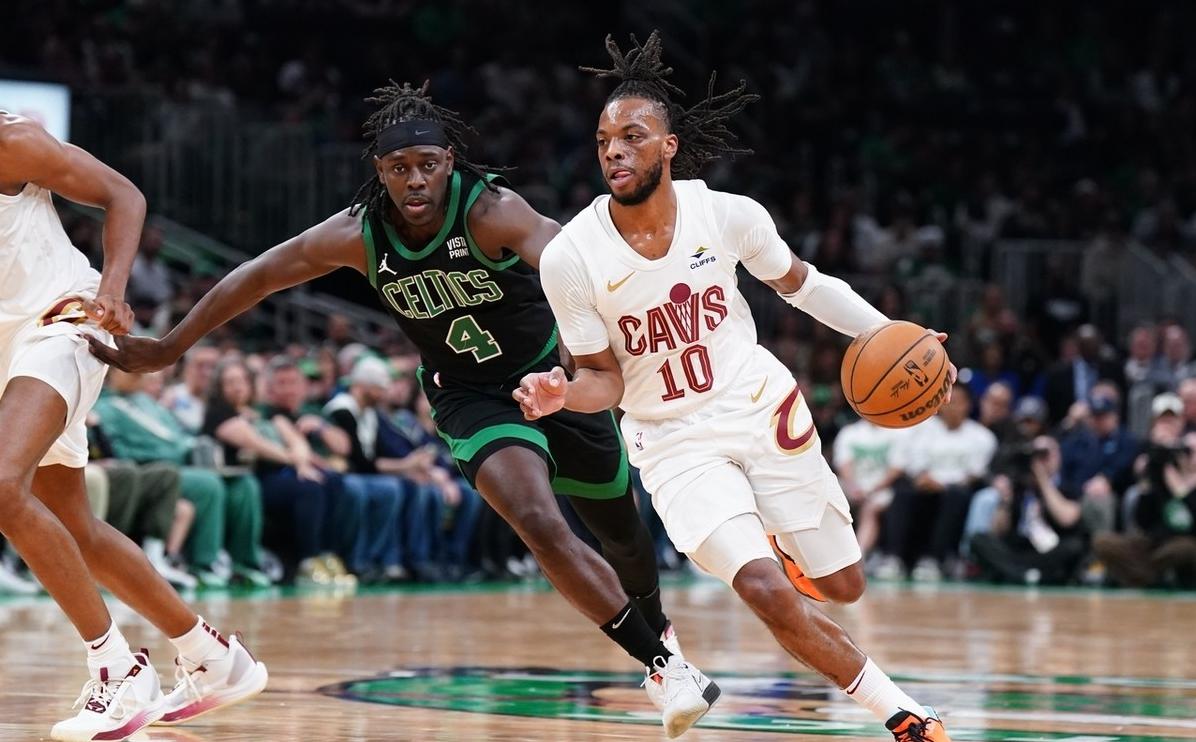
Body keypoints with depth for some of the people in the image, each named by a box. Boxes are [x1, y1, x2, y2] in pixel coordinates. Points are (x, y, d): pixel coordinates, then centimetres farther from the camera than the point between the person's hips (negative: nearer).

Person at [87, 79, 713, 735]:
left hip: (553, 375, -1)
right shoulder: (359, 234, -16)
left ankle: (657, 628, 49)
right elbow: (259, 276, -4)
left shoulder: (491, 211, -27)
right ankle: (663, 664, -15)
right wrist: (168, 349, 0)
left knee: (620, 530, 15)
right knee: (541, 527, -24)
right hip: (471, 397, 1)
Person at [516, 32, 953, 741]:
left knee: (842, 584, 12)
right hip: (675, 441, -2)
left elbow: (802, 284, 5)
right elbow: (606, 379, -7)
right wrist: (564, 395, -30)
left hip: (762, 407, 2)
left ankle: (786, 542, 50)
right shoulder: (570, 258, -18)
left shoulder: (729, 214, -14)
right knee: (769, 595, -20)